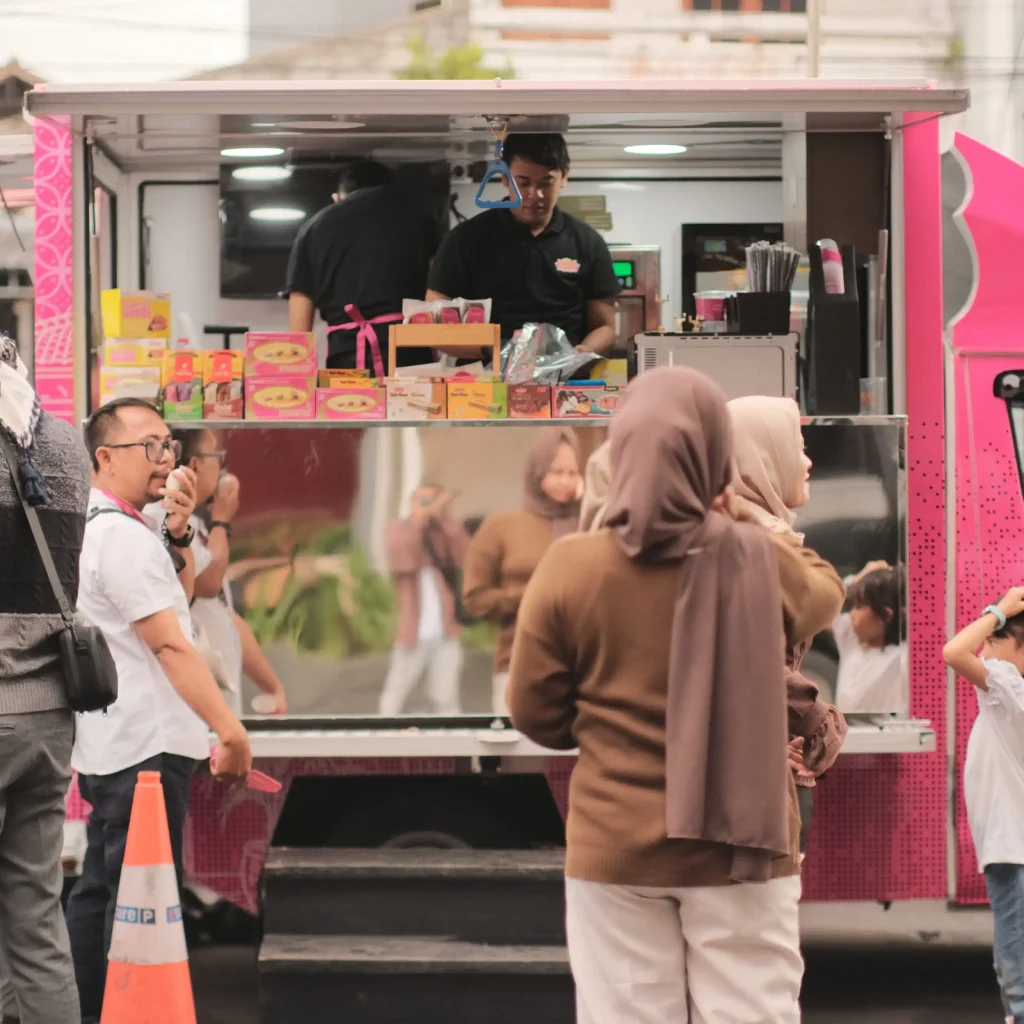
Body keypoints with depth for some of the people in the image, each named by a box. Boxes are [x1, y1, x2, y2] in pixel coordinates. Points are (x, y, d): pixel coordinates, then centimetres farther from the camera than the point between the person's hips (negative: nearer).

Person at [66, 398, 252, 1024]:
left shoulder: (101, 527, 15)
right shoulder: (123, 536, -17)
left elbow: (179, 596, 21)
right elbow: (170, 645, -22)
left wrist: (179, 531, 5)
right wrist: (230, 730, -25)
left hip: (111, 747, 11)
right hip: (146, 746, -11)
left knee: (101, 891, 15)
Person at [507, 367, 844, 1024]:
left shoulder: (570, 568, -9)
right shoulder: (763, 563, -8)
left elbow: (536, 714, 0)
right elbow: (821, 591, 17)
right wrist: (732, 526, 21)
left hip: (613, 848, 1)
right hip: (737, 845, 0)